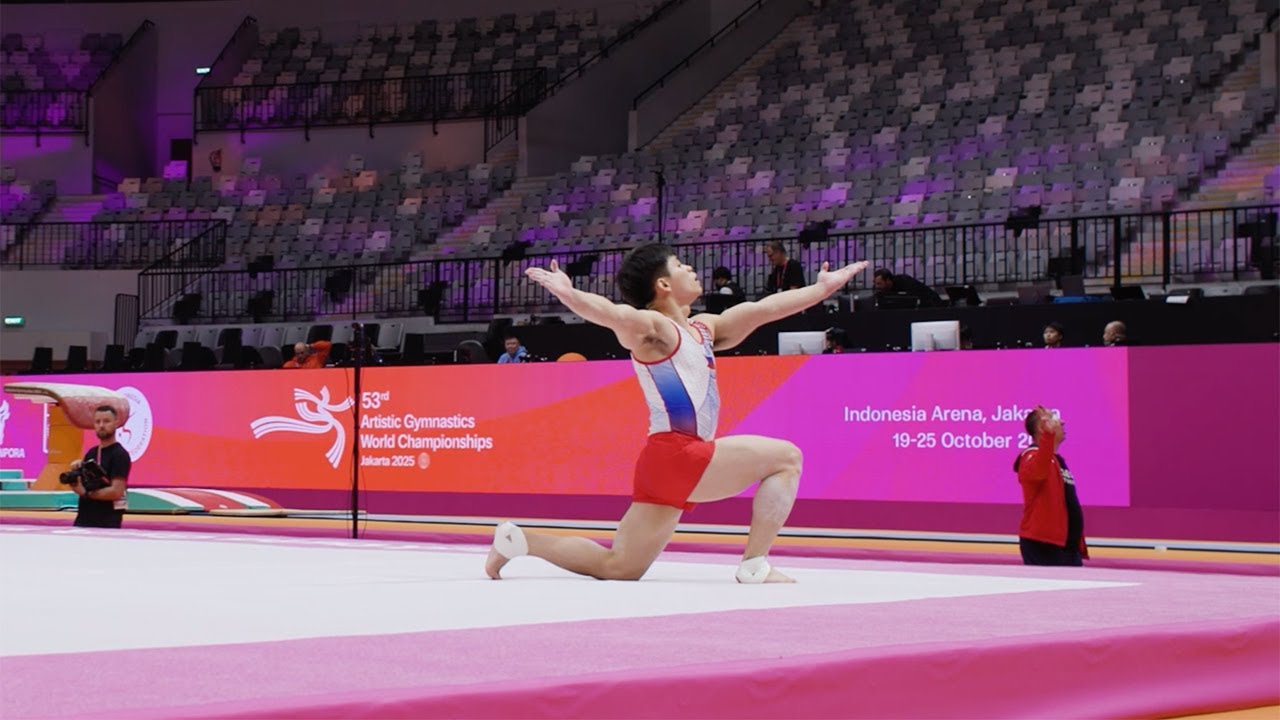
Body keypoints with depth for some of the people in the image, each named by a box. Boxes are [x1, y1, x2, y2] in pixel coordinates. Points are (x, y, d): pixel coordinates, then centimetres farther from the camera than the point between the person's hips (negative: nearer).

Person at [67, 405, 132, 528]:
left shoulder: (120, 455, -10)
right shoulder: (91, 453, 15)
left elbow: (116, 491, -19)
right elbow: (80, 486, 18)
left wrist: (86, 493, -12)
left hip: (108, 523, -8)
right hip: (84, 519, 8)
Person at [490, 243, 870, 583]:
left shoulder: (704, 328, 19)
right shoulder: (652, 327, -7)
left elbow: (764, 308, 28)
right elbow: (612, 314, -28)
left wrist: (824, 287, 33)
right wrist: (569, 295, -49)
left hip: (667, 467, 9)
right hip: (675, 454, -9)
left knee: (617, 569, 10)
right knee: (784, 457, -5)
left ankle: (517, 539, 10)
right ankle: (754, 566, -9)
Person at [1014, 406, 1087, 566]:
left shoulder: (1055, 460, 19)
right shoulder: (1033, 457, -11)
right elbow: (1039, 471, -39)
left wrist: (1079, 545, 22)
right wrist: (1048, 435, -52)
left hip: (1067, 545, 10)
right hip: (1043, 545, -10)